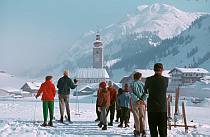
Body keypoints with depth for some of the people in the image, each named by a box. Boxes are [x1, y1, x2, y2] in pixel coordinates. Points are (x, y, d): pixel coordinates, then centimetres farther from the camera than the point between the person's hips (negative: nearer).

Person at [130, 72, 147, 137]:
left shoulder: (132, 84, 0)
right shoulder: (142, 84, 4)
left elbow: (132, 93, -12)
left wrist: (137, 100, -16)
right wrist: (143, 99, -12)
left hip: (135, 102, -1)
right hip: (142, 102, 1)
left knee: (136, 117, 3)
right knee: (142, 116, 7)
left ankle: (137, 131, 1)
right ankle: (143, 130, 3)